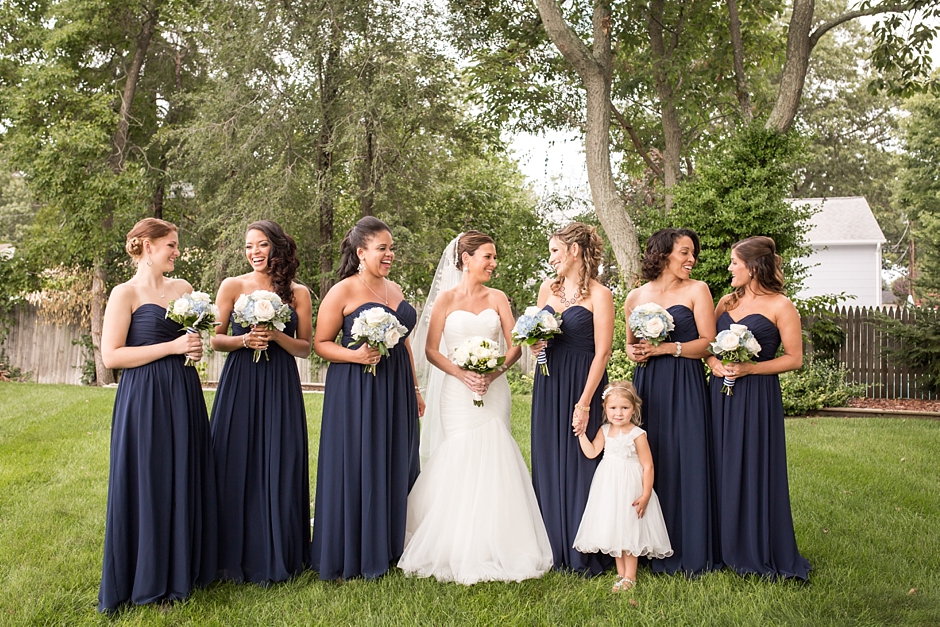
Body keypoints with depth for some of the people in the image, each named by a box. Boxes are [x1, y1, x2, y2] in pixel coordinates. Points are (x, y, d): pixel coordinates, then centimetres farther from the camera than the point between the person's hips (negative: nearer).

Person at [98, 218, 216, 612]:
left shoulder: (183, 288, 11)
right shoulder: (125, 293, -6)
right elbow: (110, 356, -13)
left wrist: (196, 347, 2)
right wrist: (172, 347, -16)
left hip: (184, 395, 6)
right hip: (144, 399, -6)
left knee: (184, 480, 10)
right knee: (147, 483, 0)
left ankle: (182, 570, 24)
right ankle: (145, 580, 14)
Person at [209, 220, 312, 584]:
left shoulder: (297, 293, 5)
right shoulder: (233, 286, 4)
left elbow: (305, 348, 5)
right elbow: (215, 339, 5)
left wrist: (275, 336, -12)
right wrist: (245, 340, -13)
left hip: (281, 389, 0)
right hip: (239, 386, 0)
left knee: (279, 468, 3)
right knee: (238, 468, 2)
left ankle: (276, 557, 17)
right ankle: (238, 557, 15)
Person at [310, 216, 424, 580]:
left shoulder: (395, 290, 13)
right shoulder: (342, 292, -7)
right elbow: (321, 343, -6)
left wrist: (415, 390, 18)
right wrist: (355, 355, -22)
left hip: (396, 391, 7)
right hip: (355, 391, -7)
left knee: (395, 466, 11)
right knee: (356, 469, -1)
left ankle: (388, 548, 23)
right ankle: (352, 556, 11)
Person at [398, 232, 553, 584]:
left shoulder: (497, 299, 9)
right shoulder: (446, 300, 3)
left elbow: (515, 345, 4)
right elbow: (431, 350, 0)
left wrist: (494, 372, -13)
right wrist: (461, 373, -14)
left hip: (493, 391, 2)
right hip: (458, 392, -2)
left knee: (493, 460, -2)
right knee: (460, 462, -7)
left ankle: (494, 549, 7)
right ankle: (459, 552, 3)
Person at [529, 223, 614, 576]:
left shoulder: (599, 295, -9)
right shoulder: (548, 289, 10)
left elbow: (602, 352, -12)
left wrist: (584, 402, -17)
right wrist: (535, 344, -4)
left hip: (582, 385, -6)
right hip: (548, 384, 6)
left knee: (580, 464, -1)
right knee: (547, 464, 8)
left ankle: (584, 556, 11)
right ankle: (555, 549, 20)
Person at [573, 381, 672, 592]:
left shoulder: (637, 434, -13)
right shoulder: (604, 431, 3)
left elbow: (647, 466, -13)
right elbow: (591, 452, -2)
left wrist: (645, 495, -17)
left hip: (629, 488, -5)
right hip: (608, 486, 6)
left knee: (628, 529, -2)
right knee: (613, 529, 10)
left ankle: (630, 577, 9)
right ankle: (620, 573, 22)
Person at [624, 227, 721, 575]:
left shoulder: (697, 290, 2)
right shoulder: (636, 297, 11)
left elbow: (708, 343, -5)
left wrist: (666, 348, -13)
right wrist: (632, 351, 0)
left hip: (685, 388, -3)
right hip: (647, 386, 3)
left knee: (686, 463, -4)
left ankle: (690, 552, 7)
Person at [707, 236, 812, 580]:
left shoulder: (780, 306, -5)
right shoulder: (726, 302, 12)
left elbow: (794, 358, -8)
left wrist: (748, 368, -16)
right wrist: (713, 362, -7)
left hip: (758, 397, -6)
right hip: (721, 394, 6)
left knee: (755, 470, -1)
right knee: (723, 469, 8)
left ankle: (762, 553, 12)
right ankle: (727, 547, 20)